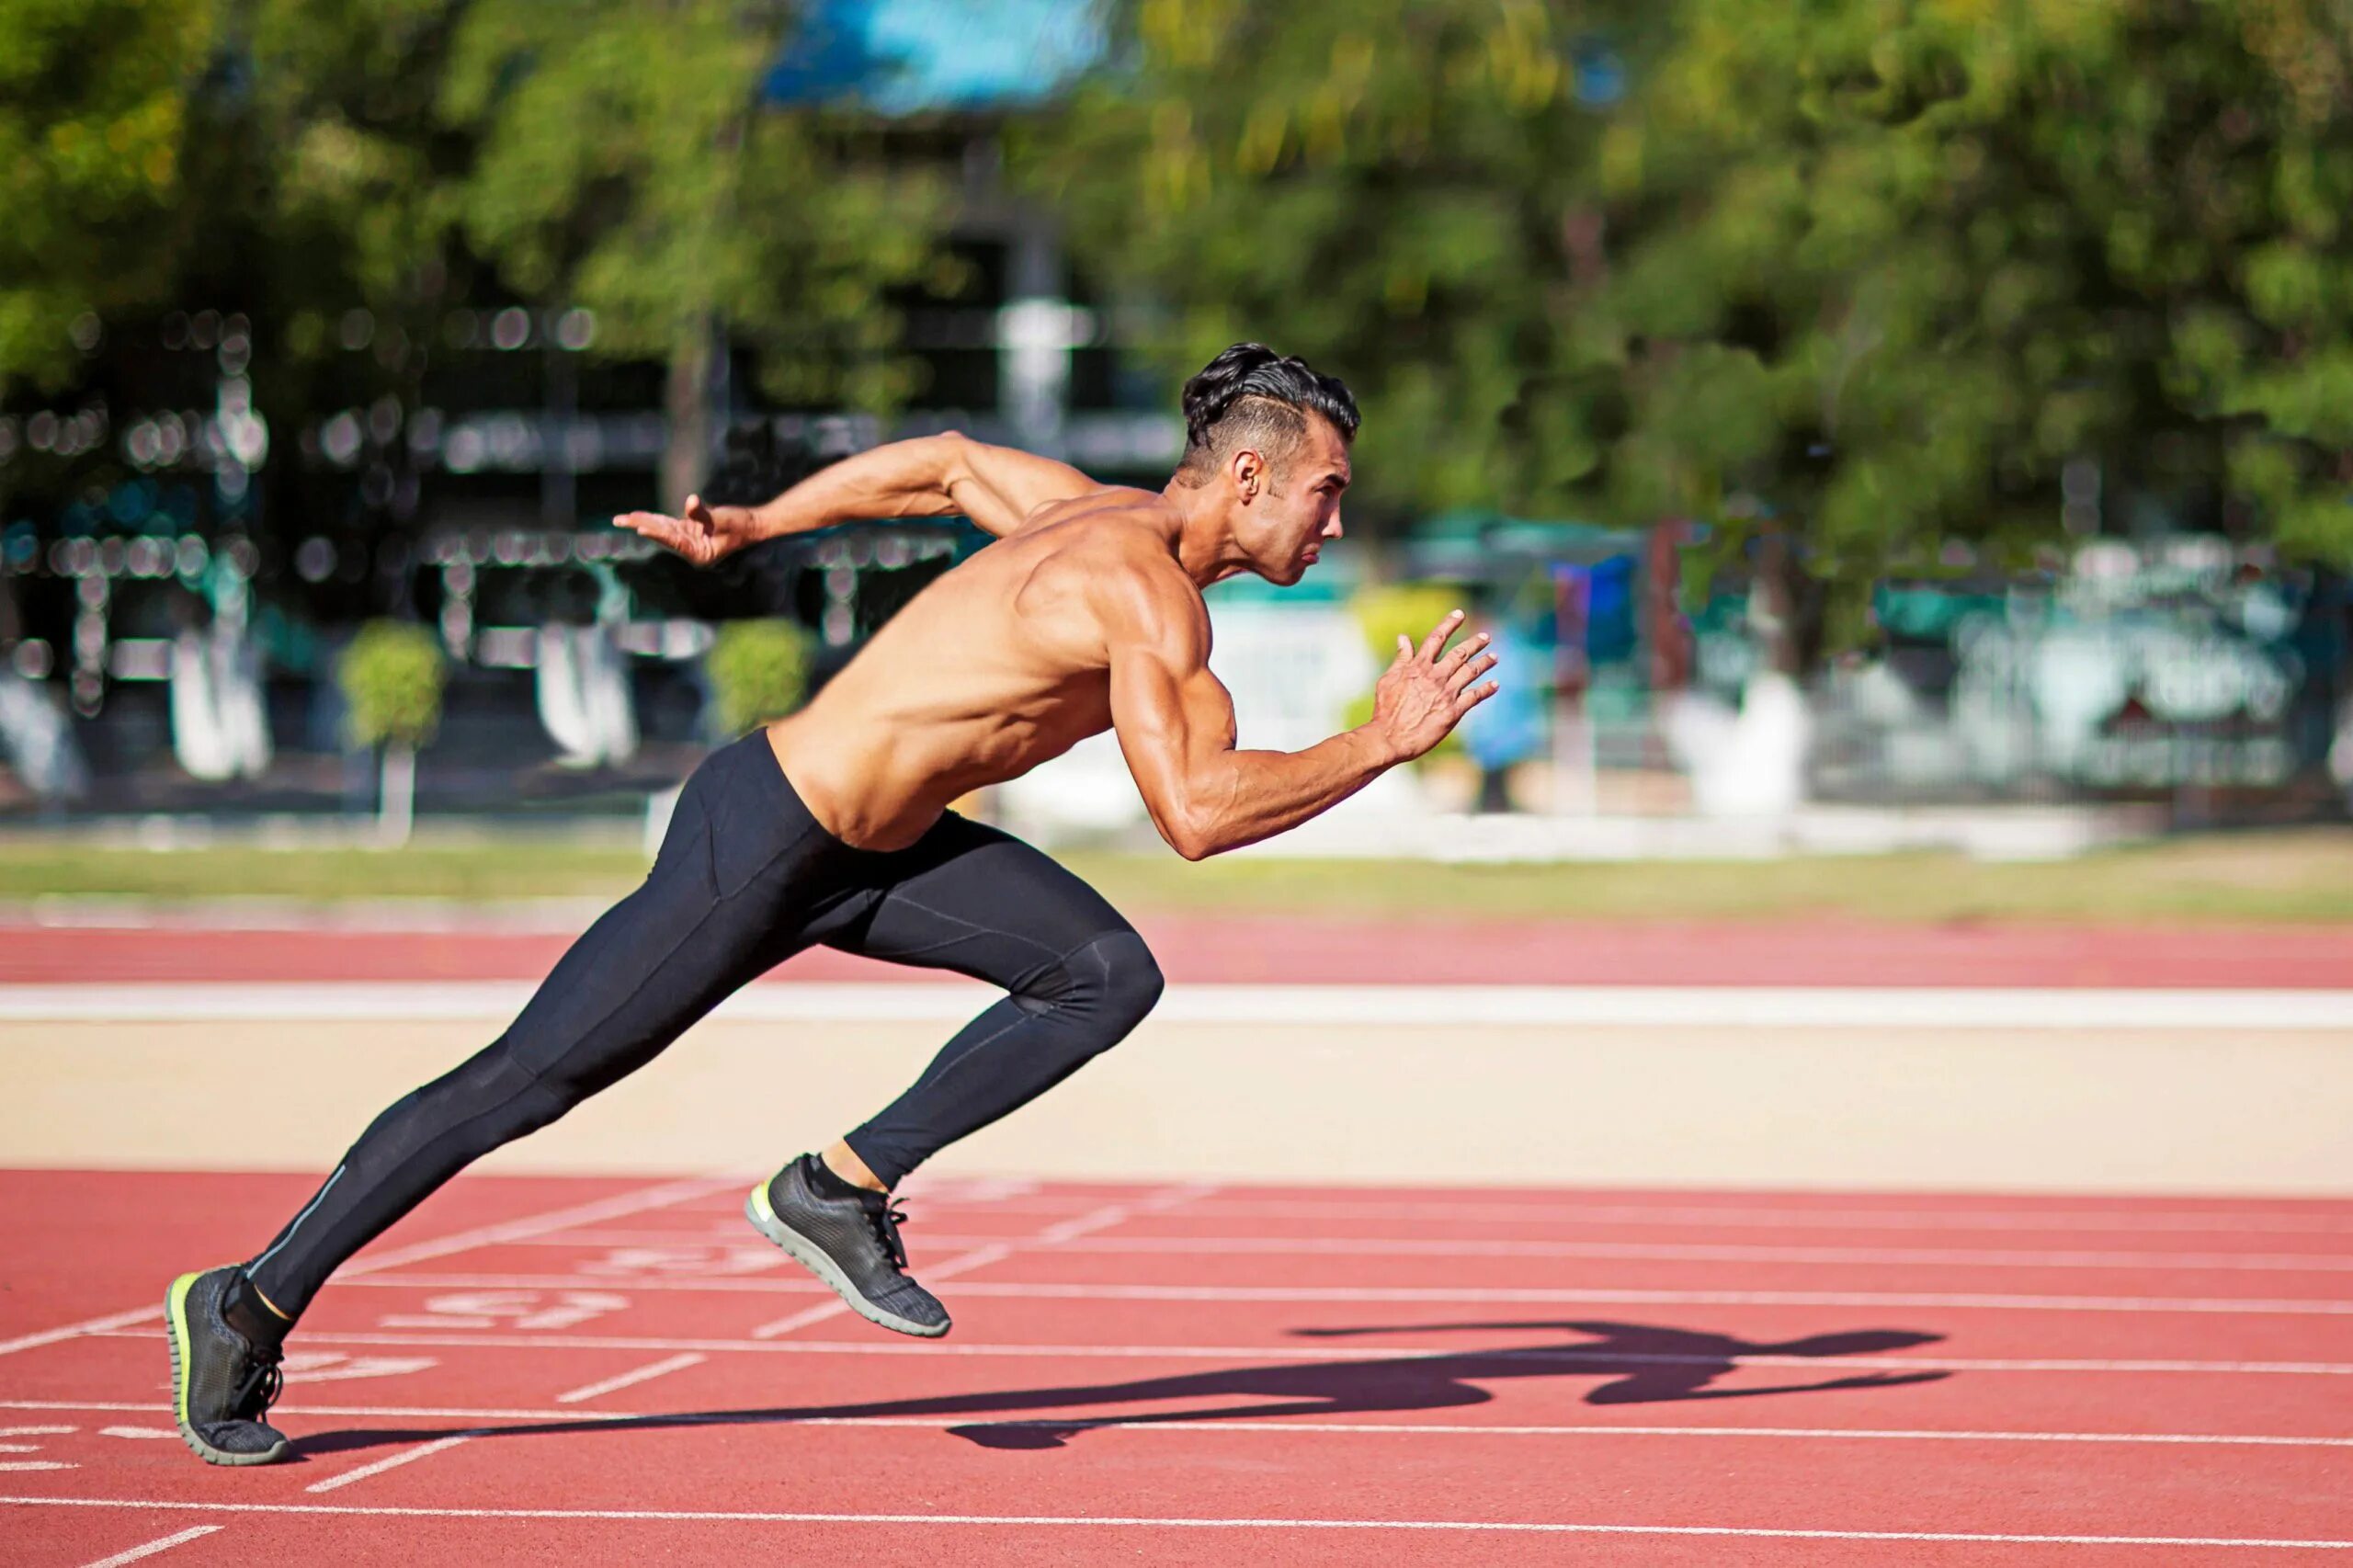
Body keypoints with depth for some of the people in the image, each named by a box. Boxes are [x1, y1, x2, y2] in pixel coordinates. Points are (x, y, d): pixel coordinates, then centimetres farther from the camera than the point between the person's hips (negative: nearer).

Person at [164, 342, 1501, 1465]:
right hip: (759, 843, -9)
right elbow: (1197, 814, -32)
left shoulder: (1103, 516, 6)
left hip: (873, 847, 9)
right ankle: (251, 1309, 11)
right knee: (527, 1082, -1)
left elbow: (943, 462, 21)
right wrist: (1381, 746, -23)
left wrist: (750, 528, 29)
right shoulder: (1146, 588, -23)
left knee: (1108, 974, -4)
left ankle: (844, 1189, 3)